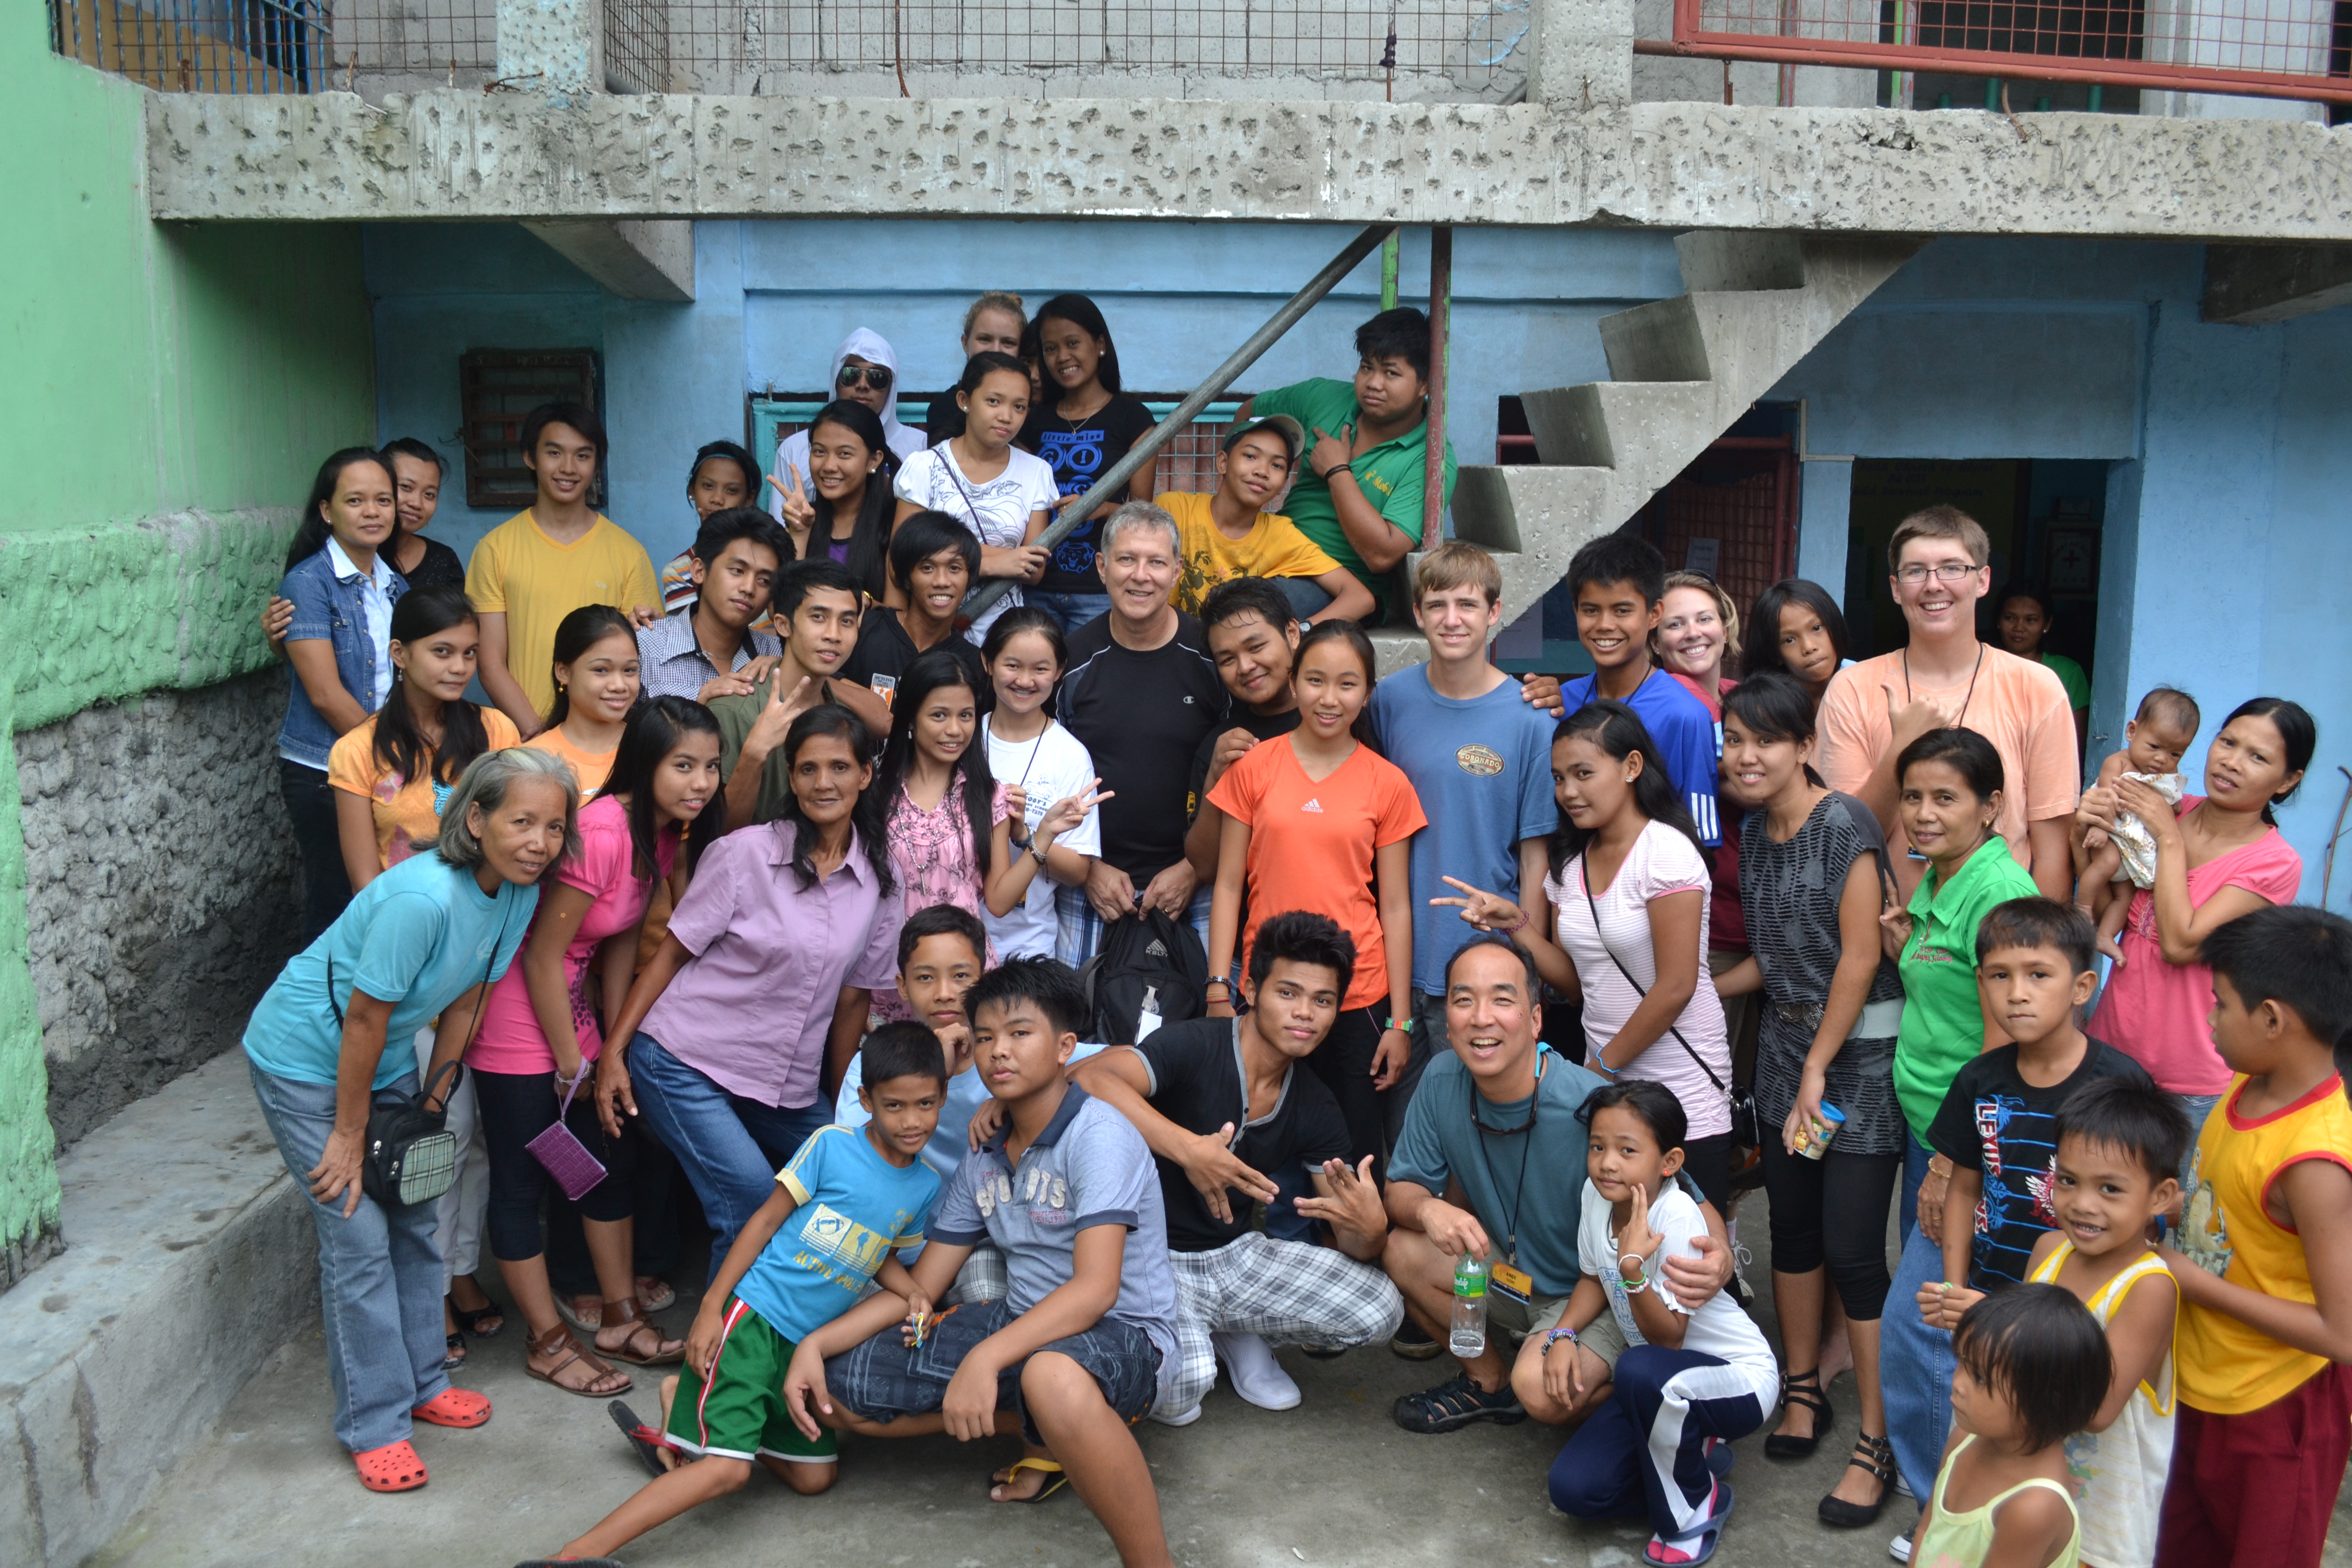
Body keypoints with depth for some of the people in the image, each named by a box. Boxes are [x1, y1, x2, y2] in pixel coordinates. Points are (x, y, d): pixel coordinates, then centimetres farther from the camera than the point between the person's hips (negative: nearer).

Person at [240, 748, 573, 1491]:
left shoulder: (518, 889, -11)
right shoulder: (423, 897, -35)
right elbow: (365, 1018, -26)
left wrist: (431, 1103, 4)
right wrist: (349, 1134, -16)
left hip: (381, 1060, 8)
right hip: (305, 1060, -7)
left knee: (414, 1221, 14)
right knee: (359, 1241, -4)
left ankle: (420, 1382, 30)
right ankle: (375, 1424, 9)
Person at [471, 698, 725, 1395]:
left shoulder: (665, 835, -2)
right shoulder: (601, 833, -28)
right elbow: (542, 956, -22)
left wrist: (612, 1047, 6)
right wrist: (572, 1064, -12)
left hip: (569, 1006, 9)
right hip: (514, 1009, -9)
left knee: (615, 1159, 14)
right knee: (521, 1181, 5)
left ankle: (619, 1320, 28)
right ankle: (549, 1344, 18)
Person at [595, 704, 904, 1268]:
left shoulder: (881, 880, 1)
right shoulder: (746, 853, -10)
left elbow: (852, 998, 8)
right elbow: (673, 952, -5)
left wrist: (844, 1107, 12)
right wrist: (613, 1052, -8)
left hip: (792, 1085, 5)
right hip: (687, 1064, -4)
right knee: (752, 1201, -18)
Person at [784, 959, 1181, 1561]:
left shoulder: (1097, 1136, -16)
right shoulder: (984, 1160, 7)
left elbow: (1096, 1288, -27)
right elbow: (919, 1290, 11)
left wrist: (985, 1359, -39)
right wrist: (816, 1344, -3)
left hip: (1124, 1334, -8)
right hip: (1025, 1322, 8)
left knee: (1053, 1377, -46)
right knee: (833, 1390, 0)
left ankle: (1154, 1560, -26)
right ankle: (1041, 1428, 5)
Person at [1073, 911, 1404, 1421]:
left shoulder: (1316, 1109, 2)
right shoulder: (1195, 1047, -17)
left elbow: (1353, 1241, 0)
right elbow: (1090, 1078, -36)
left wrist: (1369, 1229, -25)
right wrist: (1188, 1148, -41)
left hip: (1238, 1256, 6)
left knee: (1380, 1310, -12)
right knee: (1181, 1387, -32)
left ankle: (1237, 1335, 12)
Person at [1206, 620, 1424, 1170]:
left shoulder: (1388, 784, 2)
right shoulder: (1254, 767, 2)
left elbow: (1395, 908, 3)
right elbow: (1228, 886, 4)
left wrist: (1400, 1021, 1)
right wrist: (1218, 991, -2)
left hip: (1359, 997, 0)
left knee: (1356, 1161, 4)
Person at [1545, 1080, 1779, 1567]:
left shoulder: (1677, 1217, -28)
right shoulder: (1596, 1193, -8)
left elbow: (1668, 1338, -26)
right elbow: (1595, 1279, 10)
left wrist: (1633, 1266, -40)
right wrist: (1562, 1334, -7)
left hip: (1739, 1378, -6)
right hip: (1664, 1372, 6)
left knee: (1641, 1372, -40)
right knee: (1572, 1490, -12)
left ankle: (1695, 1507, -11)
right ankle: (1692, 1447, 12)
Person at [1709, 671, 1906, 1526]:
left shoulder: (1844, 825, -15)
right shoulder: (1755, 833, 7)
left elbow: (1859, 956, -16)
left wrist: (1818, 1069, -13)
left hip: (1860, 1051, -7)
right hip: (1785, 1041, 7)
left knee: (1852, 1248, -5)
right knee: (1793, 1227, 14)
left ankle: (1876, 1443, 7)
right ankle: (1803, 1390, 31)